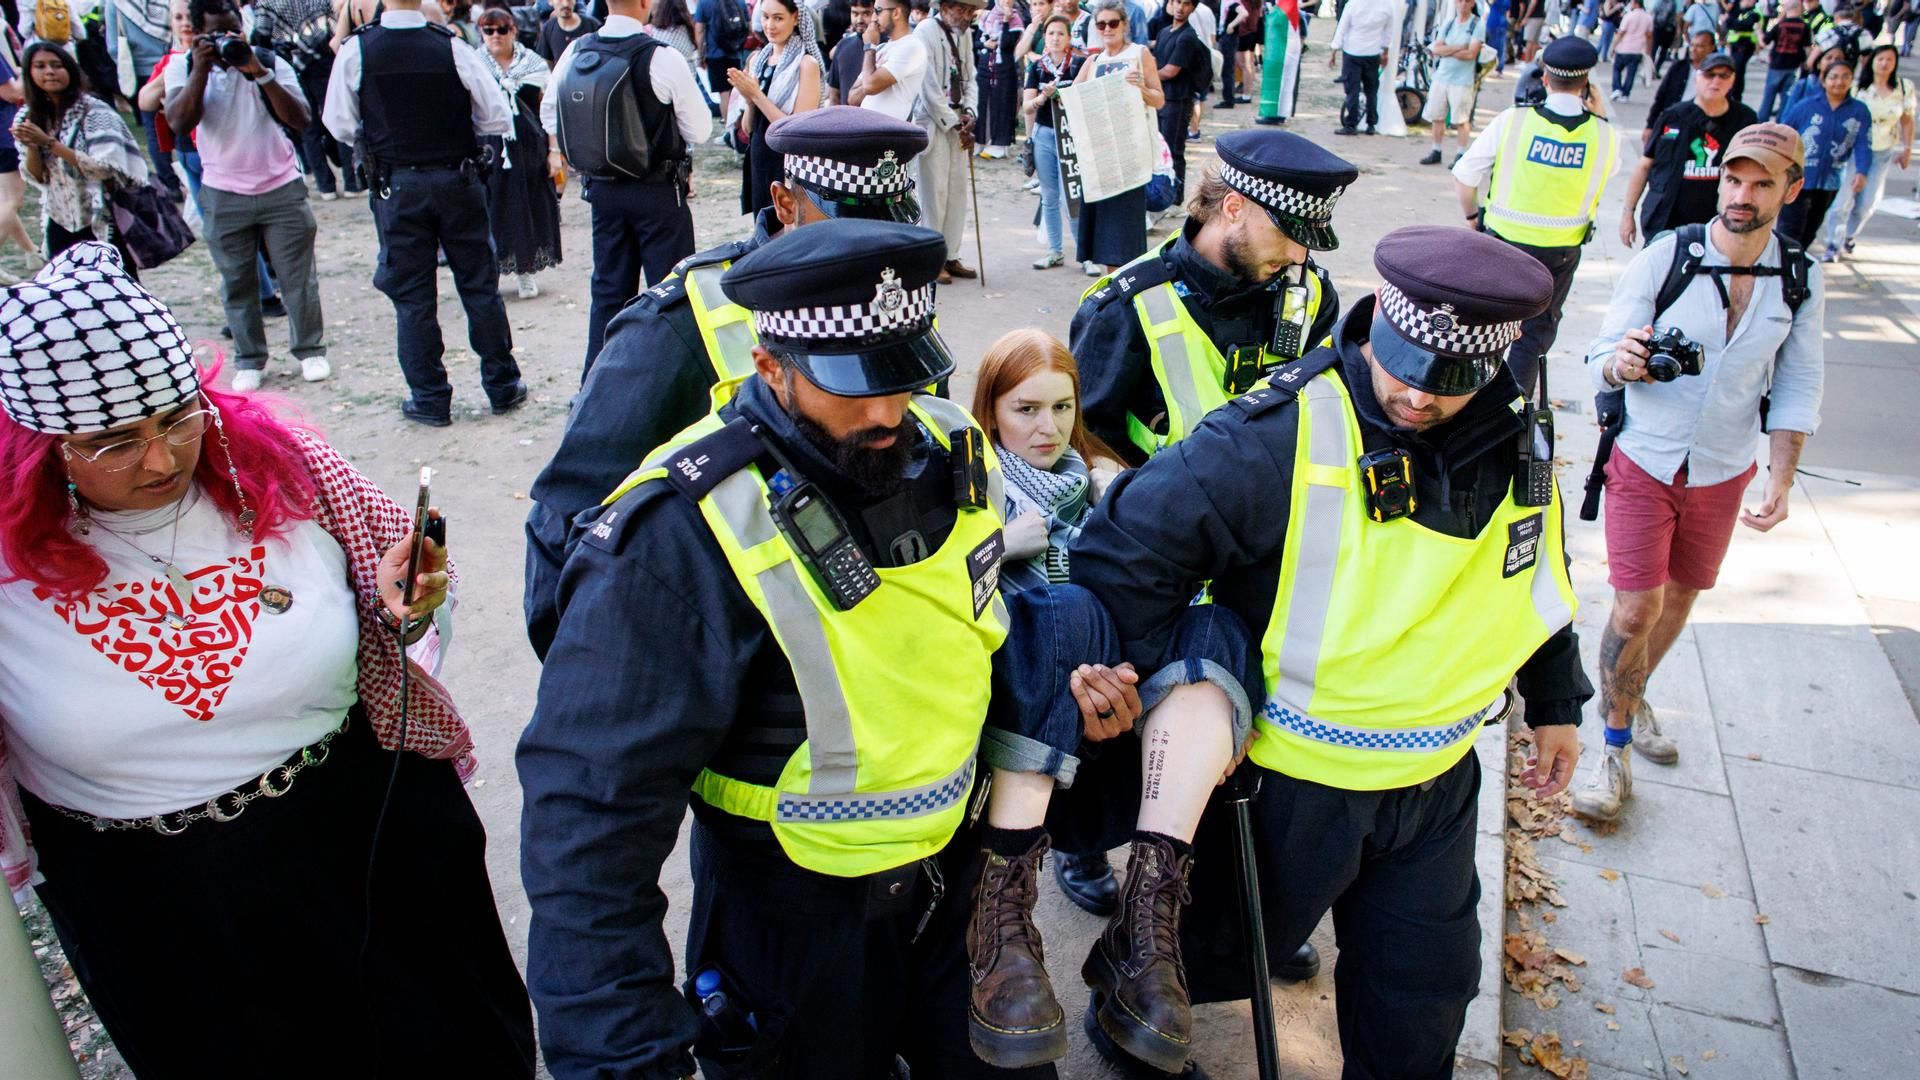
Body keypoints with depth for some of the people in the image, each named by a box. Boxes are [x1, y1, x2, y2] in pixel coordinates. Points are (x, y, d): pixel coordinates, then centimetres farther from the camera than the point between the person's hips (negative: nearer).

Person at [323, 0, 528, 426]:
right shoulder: (452, 47, -10)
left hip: (395, 187, 0)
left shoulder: (355, 52, -9)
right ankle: (503, 387, 18)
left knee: (412, 295, 8)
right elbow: (497, 118, -7)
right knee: (480, 284, 11)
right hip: (458, 180, 0)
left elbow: (340, 125, -3)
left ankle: (429, 399, 13)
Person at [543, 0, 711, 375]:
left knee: (609, 288, 16)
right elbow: (700, 131, -11)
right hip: (658, 193, -6)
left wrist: (557, 149, 28)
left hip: (601, 189, 6)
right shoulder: (661, 59, -18)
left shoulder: (576, 51, -2)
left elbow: (550, 110, 12)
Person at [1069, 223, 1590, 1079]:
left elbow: (1539, 574, 13)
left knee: (1421, 1004, 21)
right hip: (1288, 782, -4)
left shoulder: (1514, 441, -5)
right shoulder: (1283, 434, -28)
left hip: (1435, 783, 5)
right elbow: (1129, 543, -24)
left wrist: (1556, 702, 20)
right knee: (1215, 957, 21)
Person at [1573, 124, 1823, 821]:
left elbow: (1797, 386, 3)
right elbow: (1600, 358, -13)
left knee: (1680, 596, 17)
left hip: (1723, 473, 4)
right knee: (1636, 608, -8)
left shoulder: (1801, 281, -5)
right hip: (1644, 462, -3)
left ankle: (1632, 697, 42)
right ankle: (1616, 747, 9)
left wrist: (1780, 479, -5)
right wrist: (1622, 362, -37)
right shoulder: (1662, 259, -15)